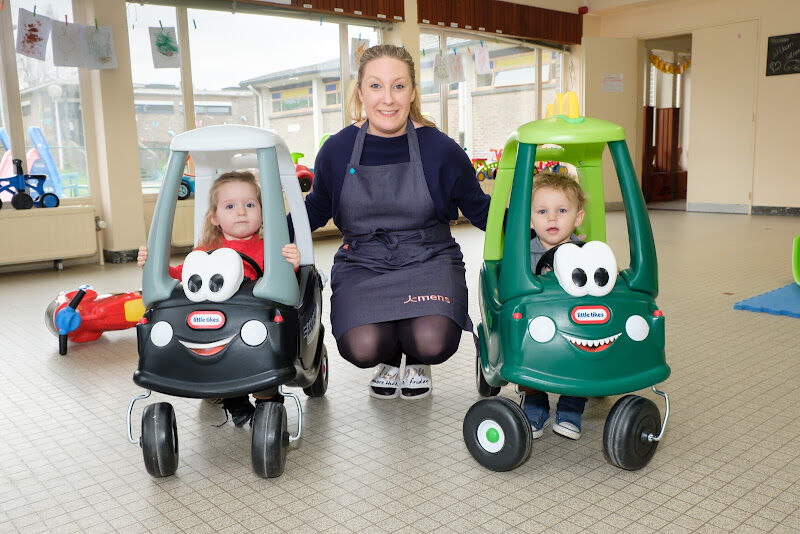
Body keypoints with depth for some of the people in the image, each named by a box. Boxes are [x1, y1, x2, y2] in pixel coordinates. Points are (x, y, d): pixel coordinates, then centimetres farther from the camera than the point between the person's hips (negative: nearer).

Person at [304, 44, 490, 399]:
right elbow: (316, 208, 16)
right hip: (362, 265, 1)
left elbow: (478, 208, 7)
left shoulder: (440, 149, -4)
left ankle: (418, 363, 14)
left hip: (428, 262, -1)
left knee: (433, 342, -28)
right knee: (362, 348, -26)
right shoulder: (336, 150, 0)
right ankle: (389, 360, 15)